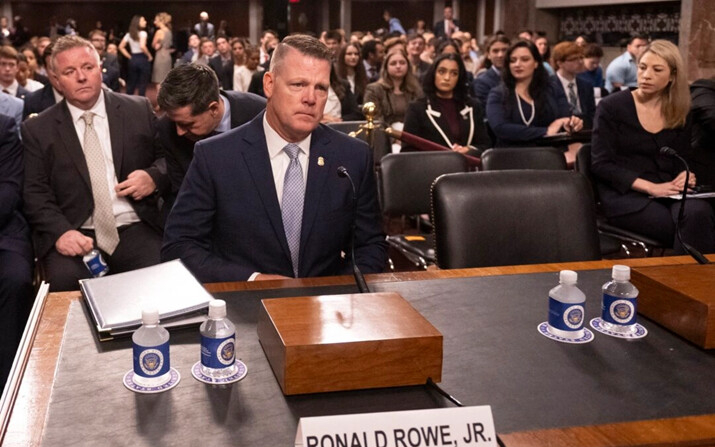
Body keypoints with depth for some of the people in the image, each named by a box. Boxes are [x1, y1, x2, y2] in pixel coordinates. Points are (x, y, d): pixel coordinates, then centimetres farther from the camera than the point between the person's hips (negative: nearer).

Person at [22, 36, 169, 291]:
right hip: (74, 234, 0)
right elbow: (35, 193, 3)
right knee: (65, 281, -32)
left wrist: (154, 176, -7)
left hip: (135, 228, 1)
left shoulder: (139, 110, 11)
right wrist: (60, 231, -15)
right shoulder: (37, 130, 10)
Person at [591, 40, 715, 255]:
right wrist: (650, 187, -16)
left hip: (668, 194, 4)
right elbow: (601, 165, -7)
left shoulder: (679, 114, 13)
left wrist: (686, 176, -9)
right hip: (625, 196, -4)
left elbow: (681, 161, 17)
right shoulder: (612, 107, -1)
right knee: (692, 230, -29)